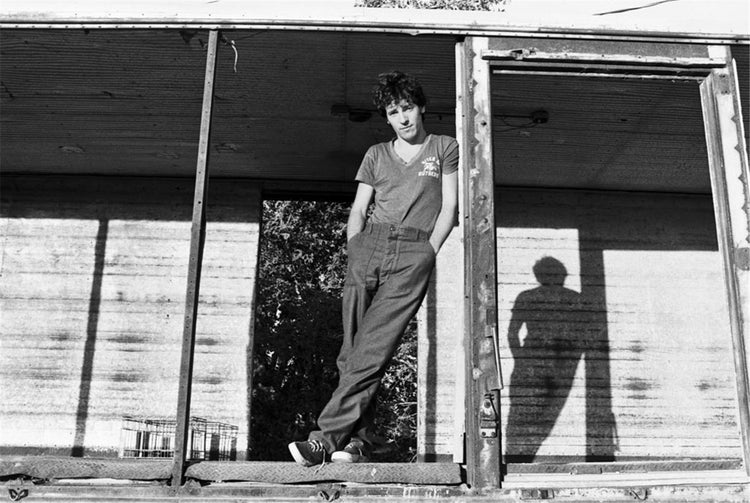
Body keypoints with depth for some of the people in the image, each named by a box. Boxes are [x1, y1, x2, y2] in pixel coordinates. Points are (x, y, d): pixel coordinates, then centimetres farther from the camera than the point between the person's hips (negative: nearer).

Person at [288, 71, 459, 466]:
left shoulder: (445, 148, 14)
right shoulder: (376, 154, 21)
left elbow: (449, 207, 7)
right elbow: (358, 209, 17)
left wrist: (426, 253, -4)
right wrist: (354, 252, 2)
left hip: (415, 251, -3)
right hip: (369, 244, 4)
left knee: (371, 348, -16)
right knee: (353, 347, -5)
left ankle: (328, 435, -17)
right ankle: (359, 440, -1)